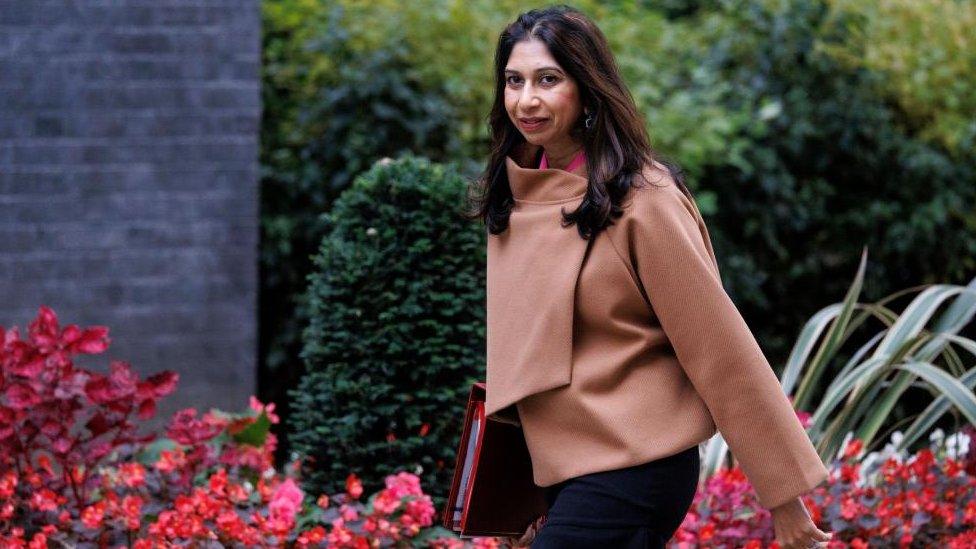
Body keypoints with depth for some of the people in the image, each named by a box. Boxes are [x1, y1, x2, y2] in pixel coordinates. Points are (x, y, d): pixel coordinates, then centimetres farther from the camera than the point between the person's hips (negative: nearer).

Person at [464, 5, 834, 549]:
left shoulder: (641, 199, -14)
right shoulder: (515, 197, 7)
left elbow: (719, 347, -13)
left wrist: (783, 489, -12)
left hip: (630, 475, -7)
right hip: (562, 472, 7)